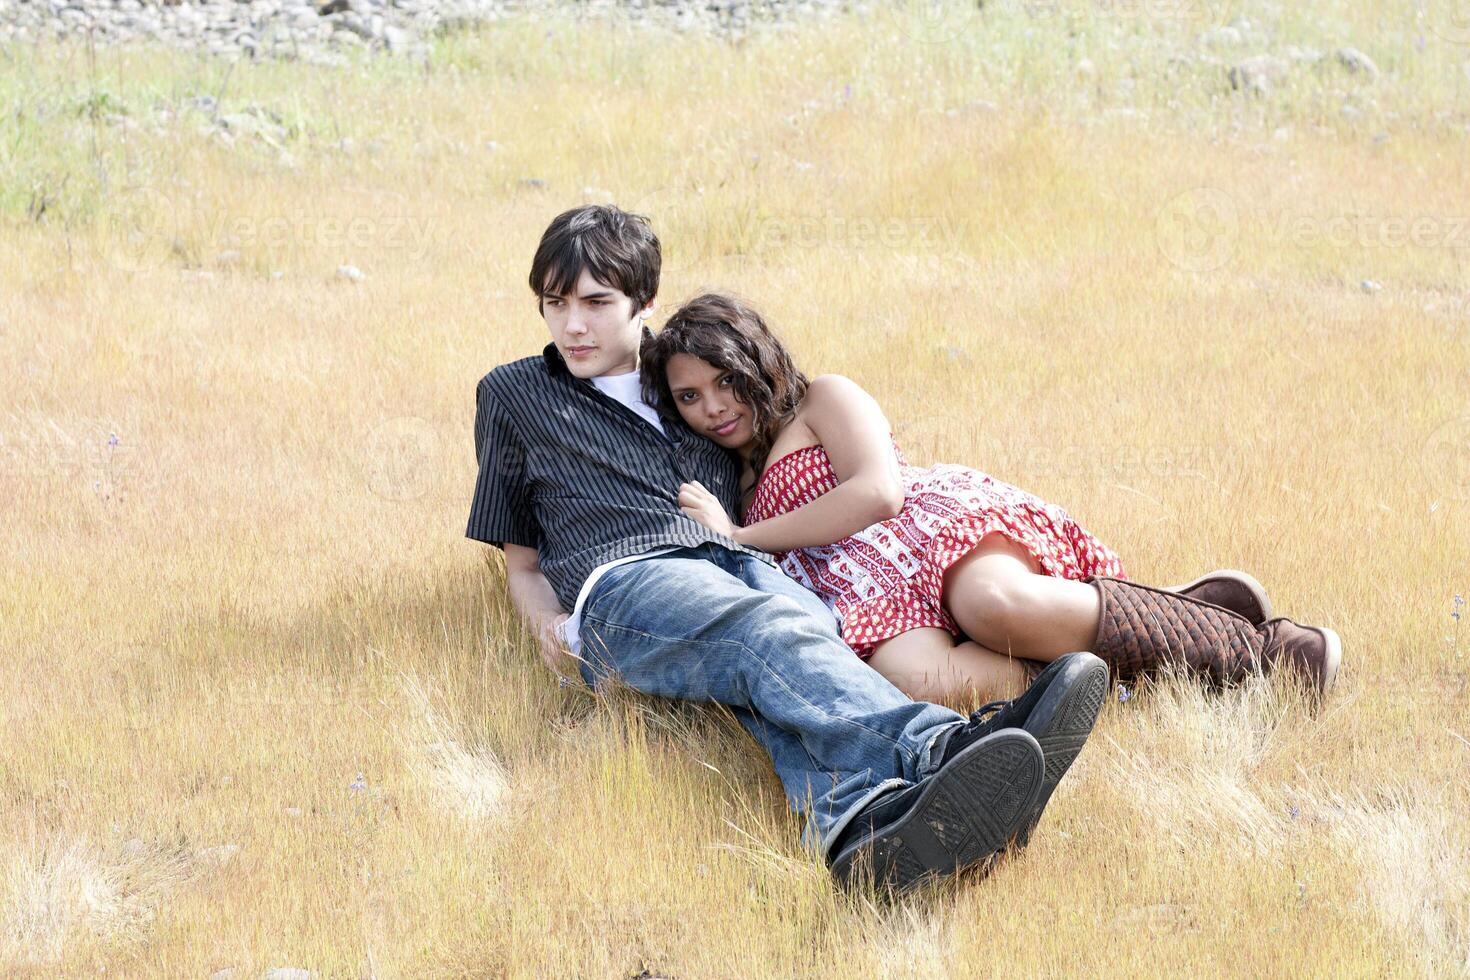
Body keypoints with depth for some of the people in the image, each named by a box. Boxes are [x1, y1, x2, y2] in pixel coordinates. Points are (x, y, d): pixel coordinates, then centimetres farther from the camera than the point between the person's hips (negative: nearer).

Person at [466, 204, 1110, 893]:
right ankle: (939, 748, -68)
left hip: (743, 567, 3)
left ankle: (858, 817, -70)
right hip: (623, 583, -3)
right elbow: (522, 560, 25)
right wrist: (548, 626, 3)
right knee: (772, 632, -38)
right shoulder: (513, 396, 27)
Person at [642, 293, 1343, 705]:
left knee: (996, 604, -43)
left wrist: (741, 537, -2)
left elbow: (879, 491, -5)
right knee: (917, 678, -40)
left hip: (942, 518, -3)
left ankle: (1243, 641, -28)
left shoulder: (825, 401, 14)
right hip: (877, 600, 3)